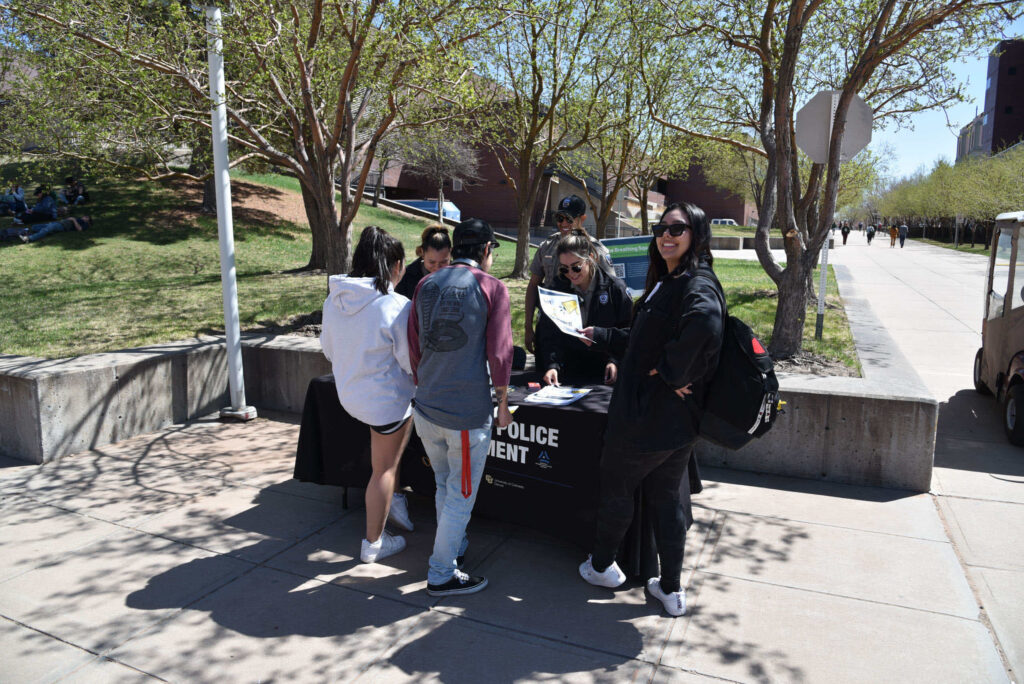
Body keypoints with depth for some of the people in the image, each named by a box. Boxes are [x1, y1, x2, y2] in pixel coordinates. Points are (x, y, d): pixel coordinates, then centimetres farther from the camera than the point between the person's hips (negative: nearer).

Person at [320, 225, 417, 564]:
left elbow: (329, 350, 10)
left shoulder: (334, 301, -4)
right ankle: (373, 543, 27)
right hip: (385, 399, -7)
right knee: (384, 470, 11)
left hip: (348, 394, 7)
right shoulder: (397, 307, -25)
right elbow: (413, 361, -18)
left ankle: (391, 498, 32)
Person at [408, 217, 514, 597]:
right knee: (461, 495, 10)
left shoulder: (425, 285, 6)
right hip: (468, 412, -5)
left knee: (444, 486, 23)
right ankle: (442, 574, 22)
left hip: (426, 408, 6)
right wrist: (503, 404, 2)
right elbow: (499, 353, -10)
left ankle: (454, 547, 41)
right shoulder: (492, 288, -8)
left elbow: (413, 347, 10)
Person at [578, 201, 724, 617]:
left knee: (615, 487, 12)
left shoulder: (696, 284, -18)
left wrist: (672, 373, -30)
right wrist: (601, 336, 33)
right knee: (668, 498, 16)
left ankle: (601, 566, 33)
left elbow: (705, 322, -42)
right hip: (676, 420, 10)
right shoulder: (667, 284, 13)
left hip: (647, 415, -10)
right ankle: (671, 589, 28)